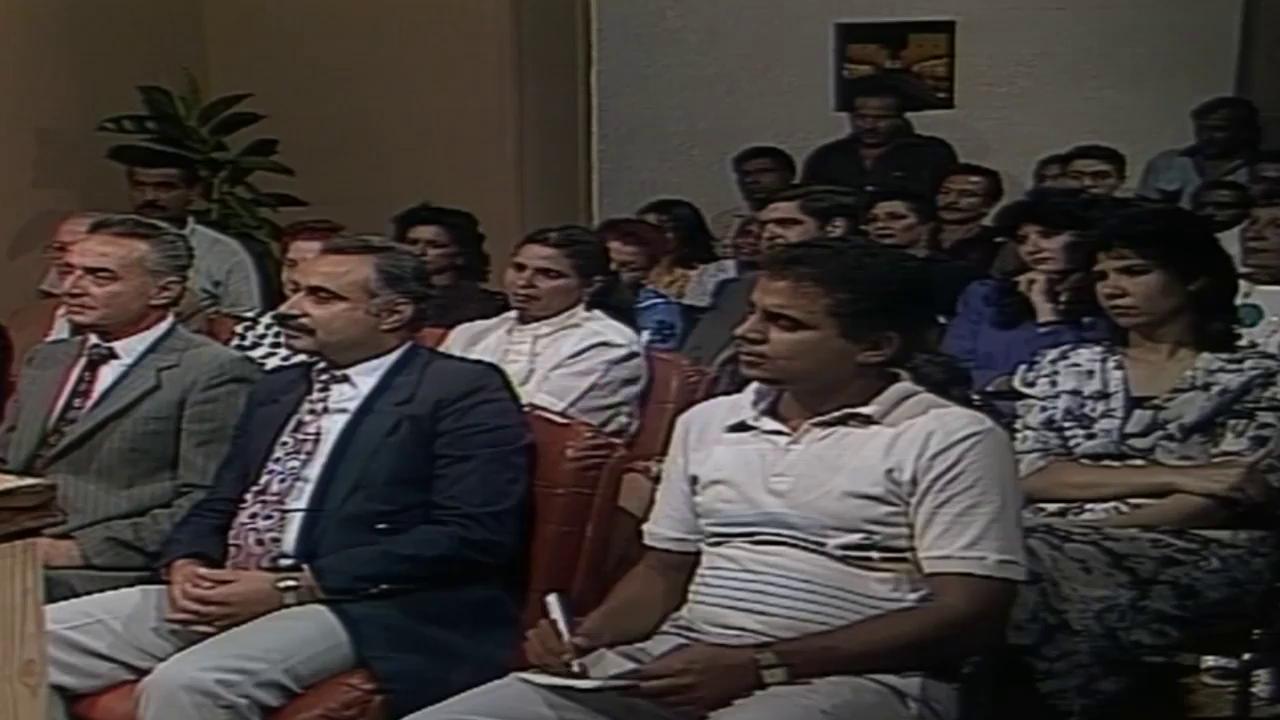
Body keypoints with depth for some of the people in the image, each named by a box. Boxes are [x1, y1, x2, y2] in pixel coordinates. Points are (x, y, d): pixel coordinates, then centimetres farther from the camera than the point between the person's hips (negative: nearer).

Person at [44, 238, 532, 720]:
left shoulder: (463, 392, -3)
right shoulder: (277, 389, 21)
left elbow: (473, 535, -15)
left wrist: (294, 586, -16)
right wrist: (186, 565, -1)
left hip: (362, 609, -7)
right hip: (222, 596, 8)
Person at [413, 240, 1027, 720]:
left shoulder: (951, 439, -2)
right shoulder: (706, 422, 17)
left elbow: (968, 615, -10)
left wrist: (765, 665, -16)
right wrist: (585, 636, -1)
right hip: (675, 660, 5)